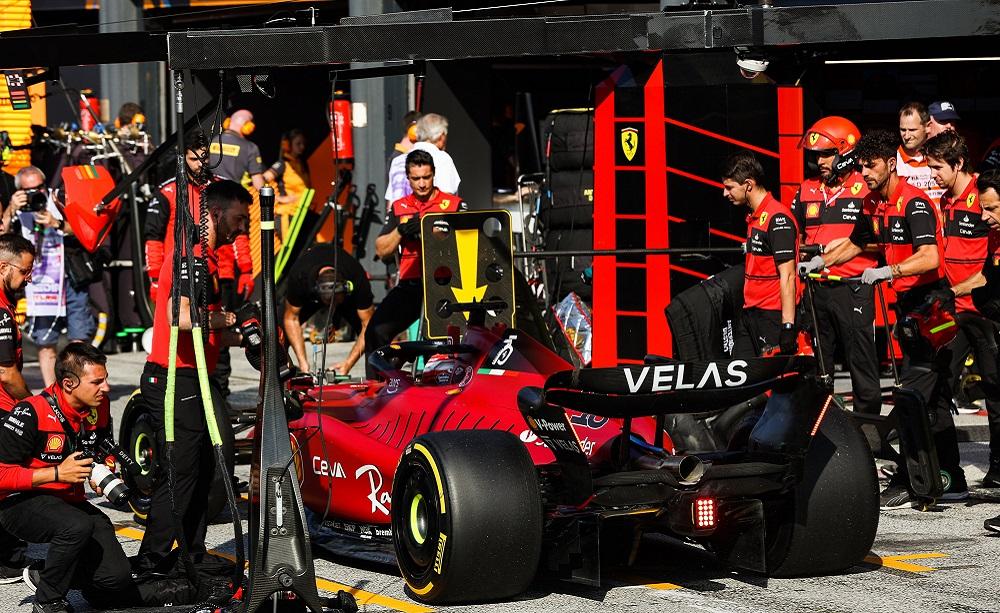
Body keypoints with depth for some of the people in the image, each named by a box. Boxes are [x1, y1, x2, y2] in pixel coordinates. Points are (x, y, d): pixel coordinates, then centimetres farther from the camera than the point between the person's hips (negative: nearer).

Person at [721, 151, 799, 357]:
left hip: (772, 317, -9)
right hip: (749, 314, 9)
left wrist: (788, 326, -21)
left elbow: (787, 276, -18)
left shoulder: (778, 218, -14)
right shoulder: (754, 217, 16)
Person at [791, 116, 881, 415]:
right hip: (817, 288, 6)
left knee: (862, 363, -3)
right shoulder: (807, 191, 14)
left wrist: (849, 243, -18)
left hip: (853, 289, -6)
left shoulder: (865, 189, -4)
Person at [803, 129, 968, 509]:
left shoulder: (914, 203, -17)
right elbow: (854, 245, 28)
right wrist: (819, 262, 15)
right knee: (934, 396, 10)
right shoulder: (875, 205, 10)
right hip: (907, 304, 9)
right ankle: (951, 481, 13)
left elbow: (929, 258, -30)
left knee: (915, 394, -12)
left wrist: (888, 271, -41)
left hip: (930, 302, -9)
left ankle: (905, 484, -14)